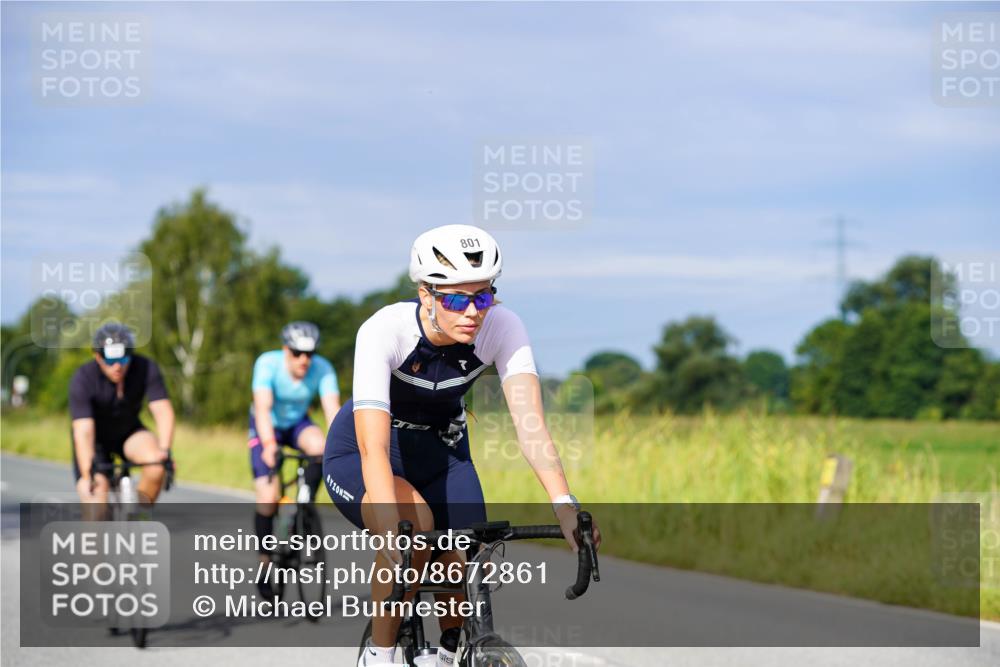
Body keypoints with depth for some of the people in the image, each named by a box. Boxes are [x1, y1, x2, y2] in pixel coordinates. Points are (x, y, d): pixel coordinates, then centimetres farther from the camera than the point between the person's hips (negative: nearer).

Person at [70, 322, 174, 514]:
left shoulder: (146, 369, -23)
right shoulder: (83, 379, -28)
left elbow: (163, 411, -30)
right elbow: (83, 431, -35)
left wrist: (164, 450, -46)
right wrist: (87, 475, -46)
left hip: (128, 431, 2)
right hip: (96, 438, -2)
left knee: (156, 463, -29)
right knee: (96, 507, -17)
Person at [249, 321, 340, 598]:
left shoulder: (322, 369, -23)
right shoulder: (268, 364, -29)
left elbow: (332, 409, -32)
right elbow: (263, 407, -39)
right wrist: (269, 446, -53)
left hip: (297, 424, 2)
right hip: (267, 427, -2)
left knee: (320, 447, -33)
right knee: (268, 498, -16)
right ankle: (265, 564, 1)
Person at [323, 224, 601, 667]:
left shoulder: (502, 328, -24)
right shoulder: (385, 331, -34)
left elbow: (529, 421, -36)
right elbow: (374, 448, -43)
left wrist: (564, 505, -52)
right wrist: (393, 534, -58)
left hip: (440, 454, 4)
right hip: (358, 457, -4)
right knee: (415, 521, -34)